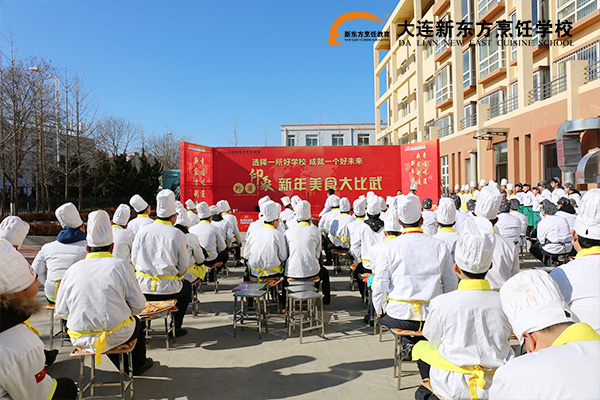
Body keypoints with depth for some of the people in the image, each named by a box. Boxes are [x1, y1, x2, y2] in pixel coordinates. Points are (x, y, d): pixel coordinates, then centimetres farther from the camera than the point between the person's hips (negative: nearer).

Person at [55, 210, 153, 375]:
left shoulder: (73, 269, -1)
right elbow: (138, 305, -8)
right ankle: (138, 364, 47)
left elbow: (60, 311, 3)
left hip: (79, 339, 3)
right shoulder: (121, 266, -10)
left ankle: (124, 367, 47)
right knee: (137, 323, 28)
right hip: (114, 336, -3)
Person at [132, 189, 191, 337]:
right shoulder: (177, 234, -6)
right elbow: (184, 265, -2)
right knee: (187, 286, 27)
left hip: (143, 288, 3)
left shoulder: (142, 231, 1)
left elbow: (134, 259, 6)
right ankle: (176, 327, 25)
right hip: (168, 289, -2)